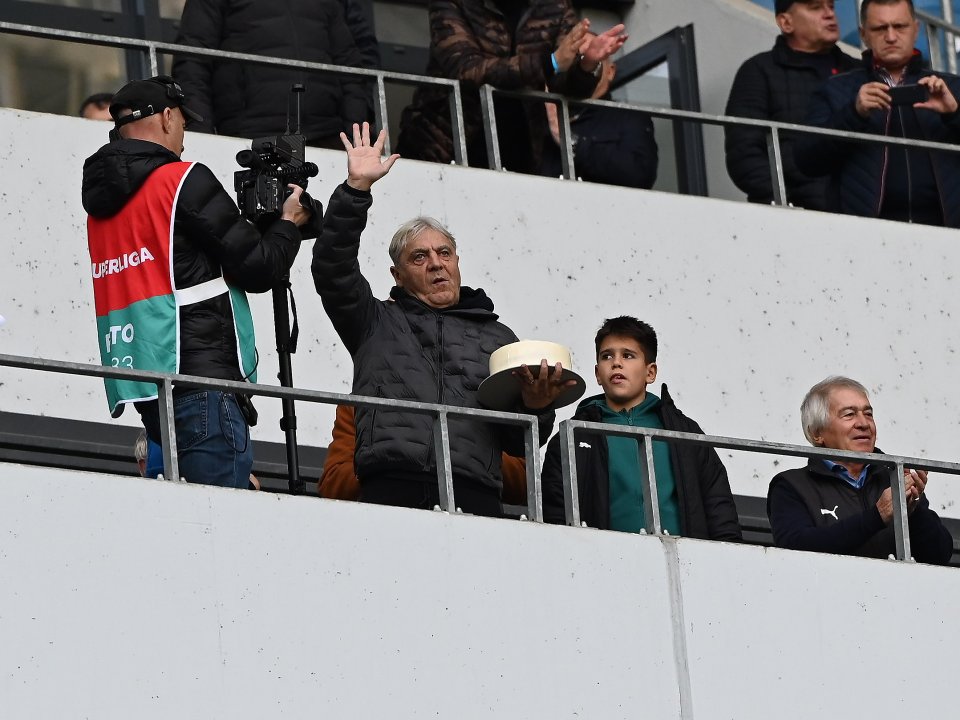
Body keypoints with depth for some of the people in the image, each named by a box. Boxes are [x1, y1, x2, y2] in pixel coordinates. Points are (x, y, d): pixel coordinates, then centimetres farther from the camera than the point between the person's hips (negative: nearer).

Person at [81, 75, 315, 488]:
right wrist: (289, 224, 14)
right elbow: (258, 268, -5)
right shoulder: (183, 180, -5)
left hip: (142, 379, 8)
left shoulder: (101, 199, 17)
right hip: (201, 376, -8)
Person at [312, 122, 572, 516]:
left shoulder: (497, 338, 26)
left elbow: (519, 442, 22)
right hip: (393, 490, -1)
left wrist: (533, 407, -1)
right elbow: (332, 268, 9)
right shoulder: (377, 323, 24)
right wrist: (356, 188, 0)